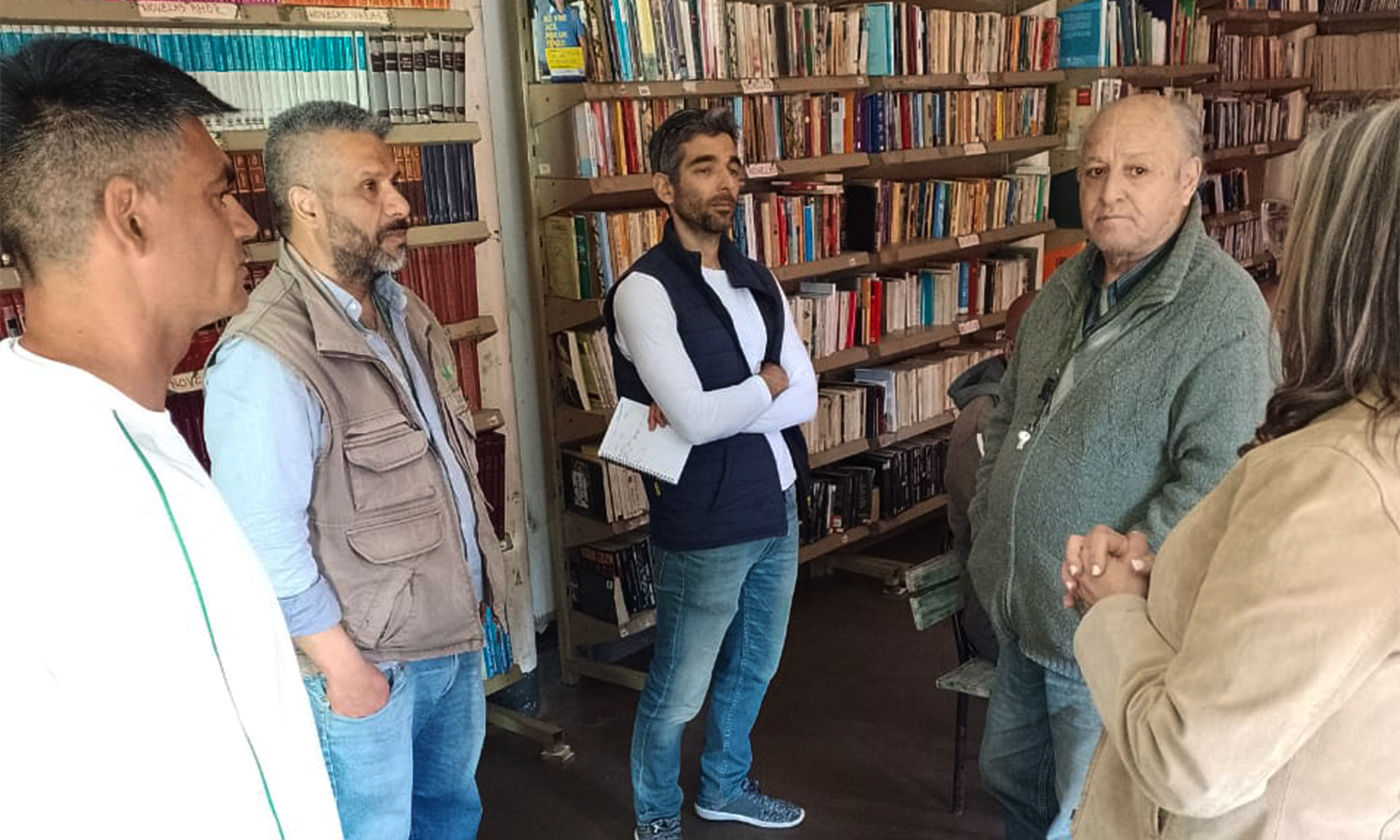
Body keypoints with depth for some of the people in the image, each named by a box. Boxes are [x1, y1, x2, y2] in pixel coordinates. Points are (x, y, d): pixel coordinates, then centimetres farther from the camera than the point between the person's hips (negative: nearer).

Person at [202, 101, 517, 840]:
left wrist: (478, 592, 15)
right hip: (368, 661, -8)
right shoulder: (266, 358, -24)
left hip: (455, 634, 8)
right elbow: (267, 542, -24)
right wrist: (342, 665, -18)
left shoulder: (402, 311, 5)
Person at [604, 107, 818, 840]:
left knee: (752, 668, 24)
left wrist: (718, 406, -17)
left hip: (776, 507, 7)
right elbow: (693, 419, -24)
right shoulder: (645, 290, -17)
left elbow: (805, 399, -1)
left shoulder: (757, 280, 7)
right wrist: (766, 383, -7)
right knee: (679, 690, 10)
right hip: (704, 526, -7)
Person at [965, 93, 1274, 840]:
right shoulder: (1064, 290, 7)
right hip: (1021, 612, 8)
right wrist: (988, 523, 10)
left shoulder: (1223, 312, -20)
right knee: (1010, 778, 25)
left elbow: (1214, 480, -25)